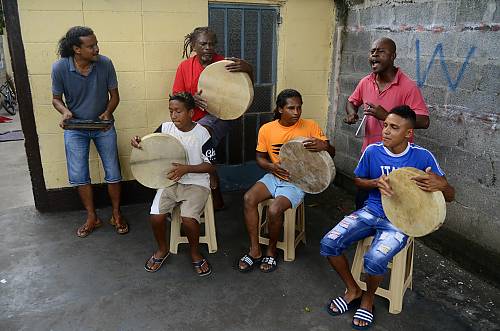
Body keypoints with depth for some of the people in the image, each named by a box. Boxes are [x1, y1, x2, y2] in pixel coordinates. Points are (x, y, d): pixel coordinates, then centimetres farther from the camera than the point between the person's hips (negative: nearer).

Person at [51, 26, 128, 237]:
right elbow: (56, 99, -2)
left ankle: (116, 215, 22)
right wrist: (65, 112, -24)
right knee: (78, 176, 3)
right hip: (75, 127, 0)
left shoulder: (105, 64, -16)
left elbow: (114, 94, -4)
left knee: (113, 172, 3)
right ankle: (92, 217, 22)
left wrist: (108, 113, -23)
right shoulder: (59, 68, -16)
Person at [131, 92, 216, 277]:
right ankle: (162, 249, 16)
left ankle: (195, 253, 6)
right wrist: (138, 143, -12)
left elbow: (210, 166, -8)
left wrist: (186, 168, -23)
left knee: (188, 219, -26)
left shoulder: (201, 134, -11)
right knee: (156, 216, -17)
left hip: (196, 184, -3)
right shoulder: (166, 128, -1)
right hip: (170, 182, 4)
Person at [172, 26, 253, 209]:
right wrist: (192, 99, -22)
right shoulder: (185, 66, 1)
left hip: (217, 116, -4)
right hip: (194, 119, 4)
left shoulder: (224, 64, -6)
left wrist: (248, 68, -29)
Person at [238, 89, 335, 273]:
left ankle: (271, 250, 3)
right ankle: (255, 251, -7)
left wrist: (323, 146, -31)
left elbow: (332, 153, -6)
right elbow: (260, 157, 9)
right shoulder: (267, 129, -1)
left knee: (274, 210, -27)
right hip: (274, 177, 4)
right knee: (249, 198, -21)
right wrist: (271, 166, -14)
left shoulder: (310, 126, -8)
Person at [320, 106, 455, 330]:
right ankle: (353, 290, 12)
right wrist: (377, 182, -13)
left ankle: (368, 299, 6)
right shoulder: (373, 151, -5)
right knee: (329, 244, -14)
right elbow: (358, 180, 10)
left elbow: (450, 196, -8)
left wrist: (440, 184, -33)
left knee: (375, 259, -30)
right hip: (371, 211, 4)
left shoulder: (422, 157, -12)